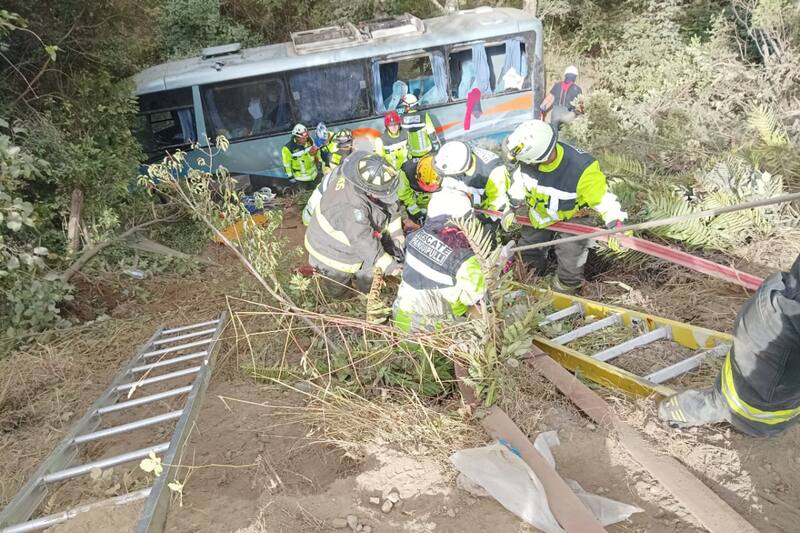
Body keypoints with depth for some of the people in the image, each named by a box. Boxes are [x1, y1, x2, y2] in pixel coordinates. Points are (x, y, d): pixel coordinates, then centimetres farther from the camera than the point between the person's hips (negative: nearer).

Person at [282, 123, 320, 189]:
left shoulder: (309, 141, -10)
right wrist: (290, 177, -10)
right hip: (301, 178, -5)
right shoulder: (288, 148, -25)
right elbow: (287, 164, -15)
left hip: (314, 174, 6)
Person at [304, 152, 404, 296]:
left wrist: (397, 234, -7)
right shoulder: (351, 209, -45)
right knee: (337, 289, 20)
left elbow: (390, 206, -5)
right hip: (332, 252, -7)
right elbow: (365, 243, -37)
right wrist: (388, 265, -27)